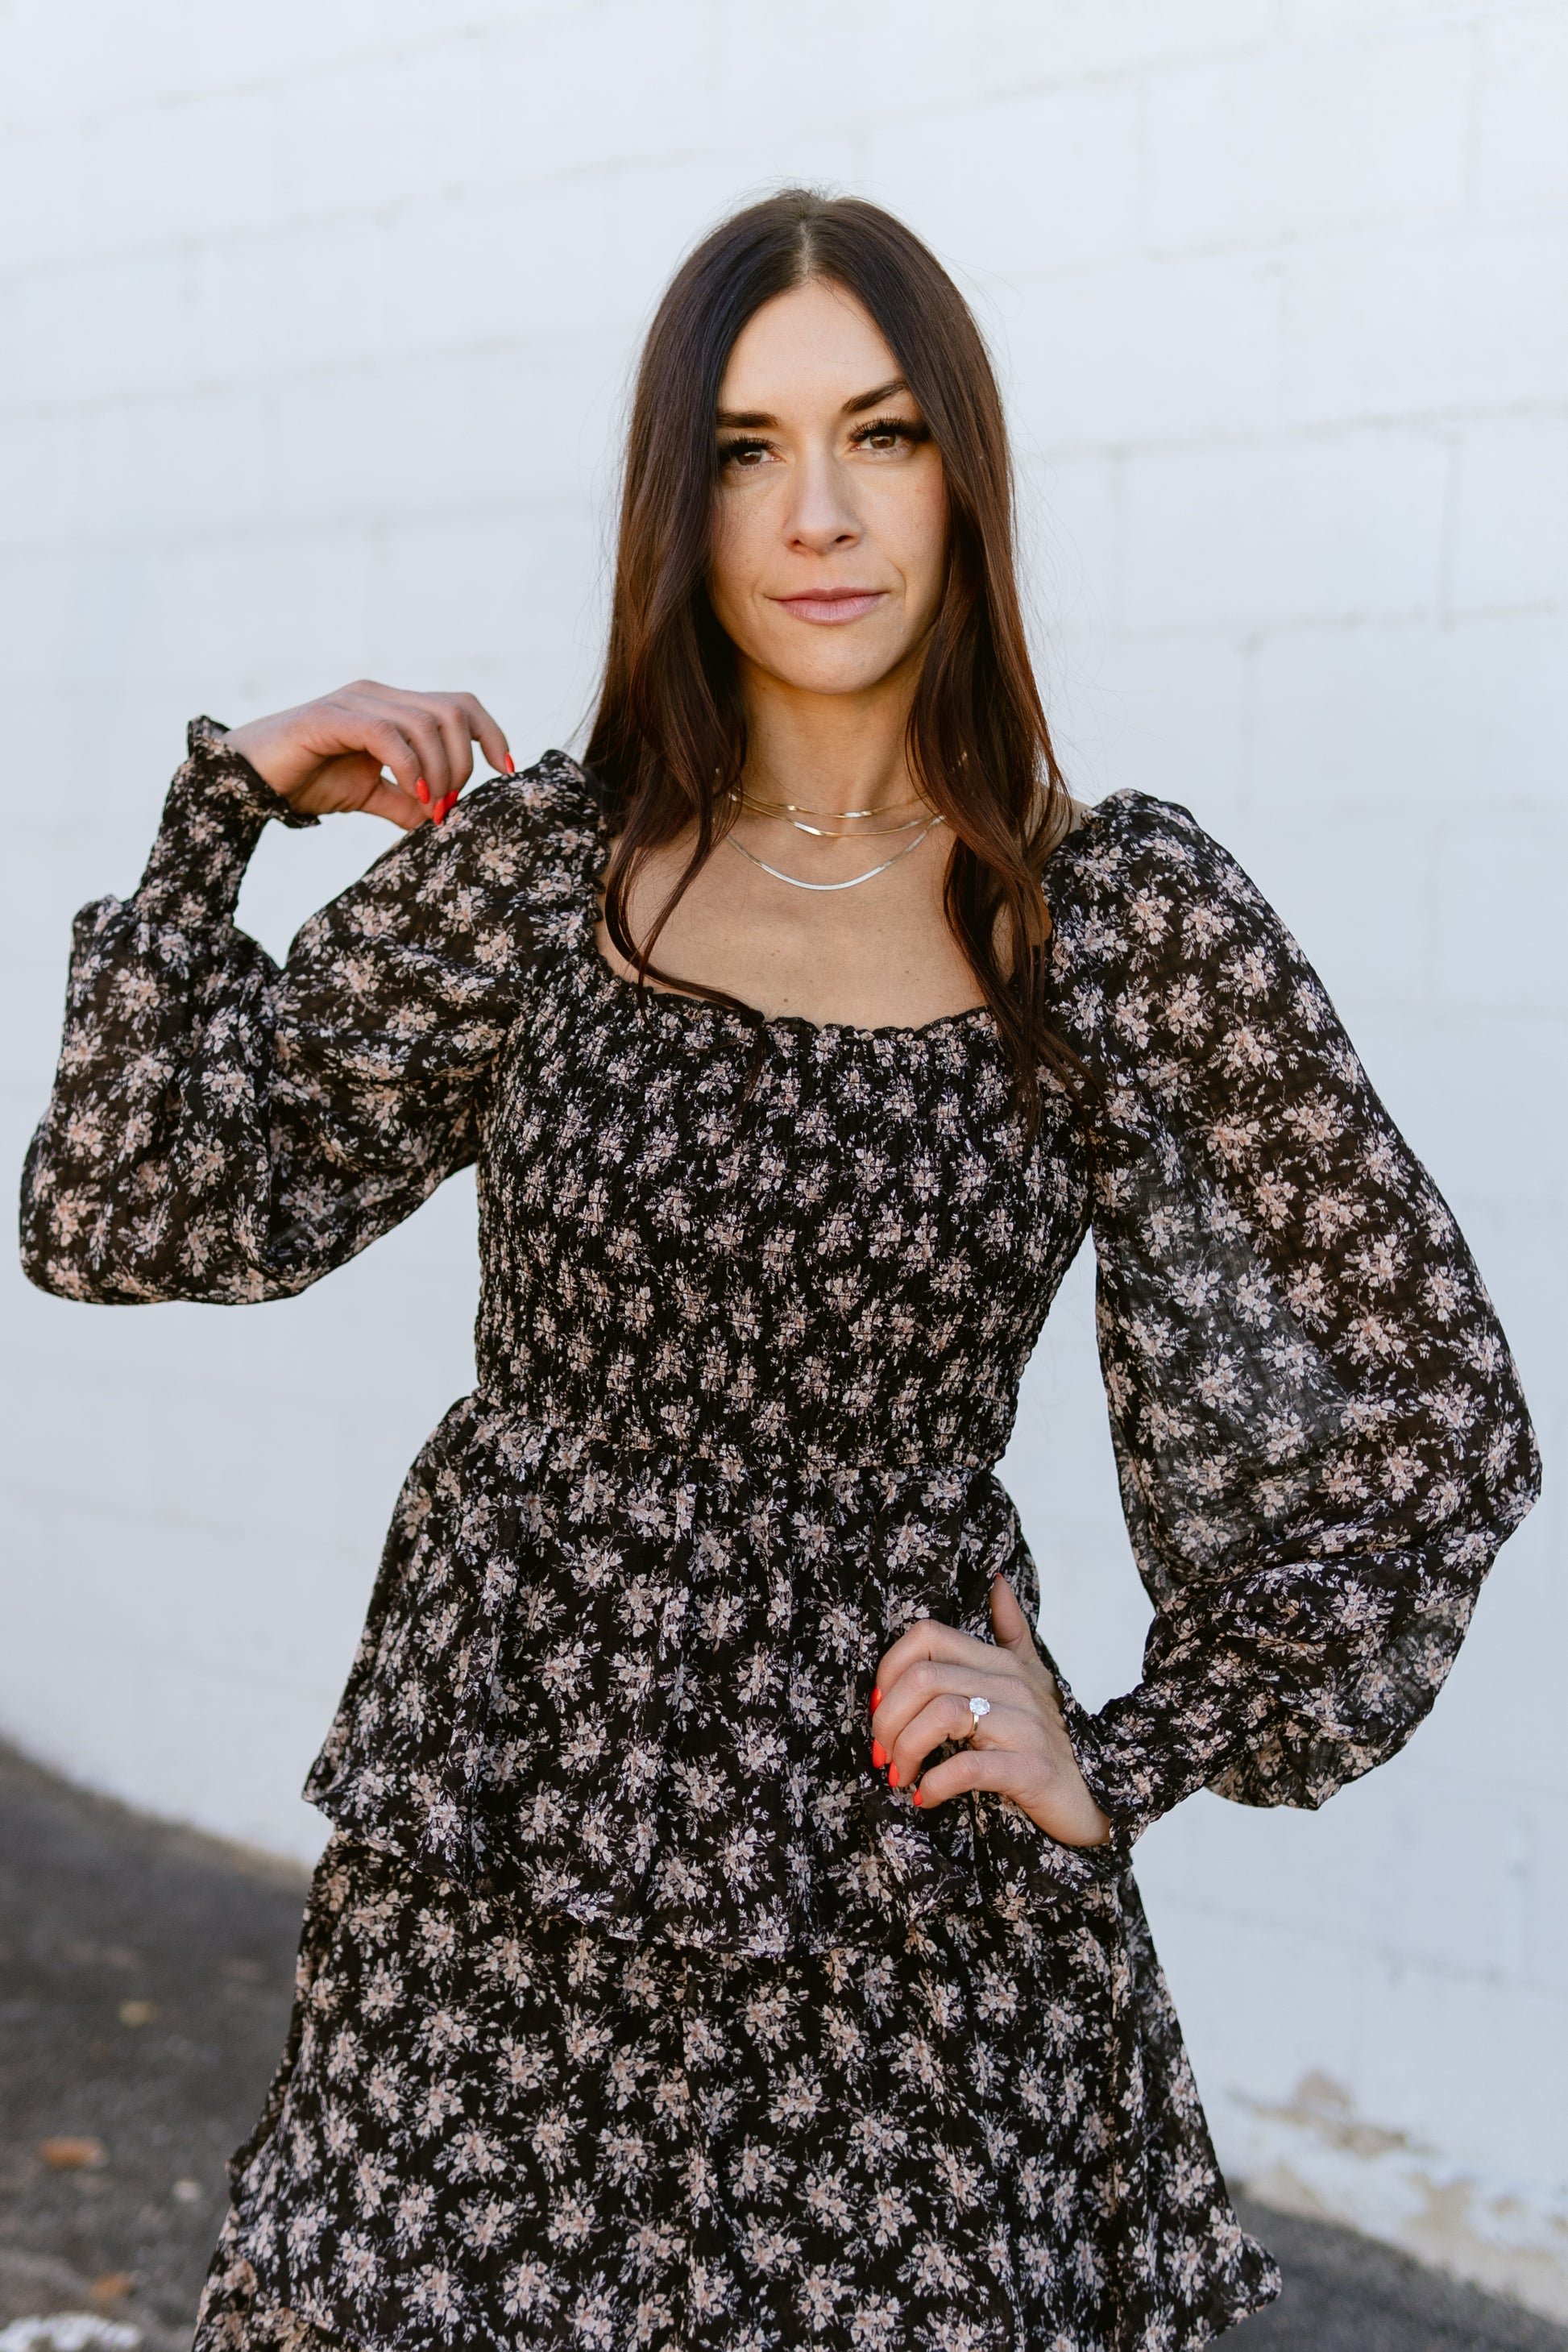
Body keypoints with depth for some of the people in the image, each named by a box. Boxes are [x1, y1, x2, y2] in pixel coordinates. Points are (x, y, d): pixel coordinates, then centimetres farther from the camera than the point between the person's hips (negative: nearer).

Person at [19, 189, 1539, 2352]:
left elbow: (1436, 1403, 1)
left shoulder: (1127, 915, -5)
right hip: (505, 1848, 2)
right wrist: (232, 804, -4)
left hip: (908, 1883, -1)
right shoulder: (531, 864, 0)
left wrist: (1136, 1761, -1)